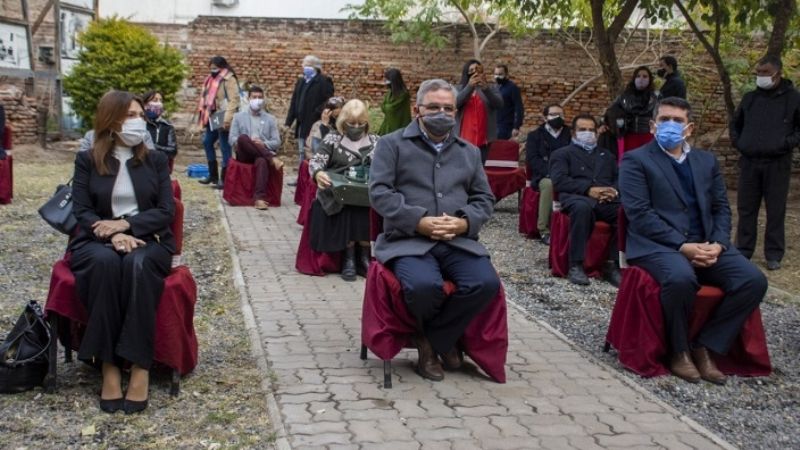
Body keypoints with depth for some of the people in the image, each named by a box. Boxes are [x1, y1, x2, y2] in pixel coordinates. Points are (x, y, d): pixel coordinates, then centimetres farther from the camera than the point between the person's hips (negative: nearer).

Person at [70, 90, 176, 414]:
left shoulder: (156, 160, 10)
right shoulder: (86, 160, 7)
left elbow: (166, 211, 1)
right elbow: (81, 212, -1)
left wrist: (126, 225, -15)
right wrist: (114, 235, -20)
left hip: (148, 241, 0)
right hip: (98, 242, 0)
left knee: (138, 264, -36)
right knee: (106, 262, -37)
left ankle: (140, 366, -36)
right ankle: (108, 364, -33)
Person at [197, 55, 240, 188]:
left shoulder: (229, 79, -12)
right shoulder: (213, 79, 16)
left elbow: (234, 100, -20)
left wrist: (227, 119, -28)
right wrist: (205, 114, 15)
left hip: (222, 119, -10)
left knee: (224, 147, -4)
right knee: (207, 142, 15)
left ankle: (224, 179, 2)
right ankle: (213, 174, 25)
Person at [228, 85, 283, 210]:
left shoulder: (270, 119, 17)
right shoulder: (239, 116, 16)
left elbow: (277, 142, 9)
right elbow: (231, 139, 7)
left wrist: (263, 144, -12)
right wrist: (243, 143, -15)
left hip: (263, 154, -1)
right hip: (244, 154, 1)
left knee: (262, 161, -39)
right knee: (243, 137, -34)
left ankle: (259, 197, -51)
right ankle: (272, 158, -31)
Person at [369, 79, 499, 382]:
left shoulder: (470, 152, 20)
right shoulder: (392, 144, 6)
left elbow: (484, 198, 16)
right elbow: (379, 192, -4)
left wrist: (465, 223, -7)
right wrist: (419, 221, -16)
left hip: (459, 241, 4)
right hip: (408, 239, -4)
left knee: (486, 283, -25)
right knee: (424, 285, -34)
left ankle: (433, 340, 0)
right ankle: (441, 340, 3)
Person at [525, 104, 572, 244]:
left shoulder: (570, 135, 21)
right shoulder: (535, 135, 15)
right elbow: (532, 159, 0)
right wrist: (550, 171, -18)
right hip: (544, 177, -1)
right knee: (549, 184, -37)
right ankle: (544, 230, -31)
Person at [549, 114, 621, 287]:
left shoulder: (607, 155, 35)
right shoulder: (562, 154, 21)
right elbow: (560, 180, 1)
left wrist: (614, 190, -6)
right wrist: (588, 189, -14)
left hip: (607, 200, 3)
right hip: (576, 197, -3)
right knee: (582, 207, -41)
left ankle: (614, 265, -25)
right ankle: (576, 266, -34)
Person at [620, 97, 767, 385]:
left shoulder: (707, 161, 20)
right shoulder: (635, 161, 3)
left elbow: (721, 208, 16)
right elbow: (640, 213, -9)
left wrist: (717, 244, -6)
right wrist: (682, 246, -18)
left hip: (705, 245, 5)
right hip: (657, 245, -5)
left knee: (754, 280, -18)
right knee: (681, 278, -37)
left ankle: (704, 347, -5)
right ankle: (679, 351, -11)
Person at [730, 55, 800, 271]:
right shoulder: (750, 98, 9)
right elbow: (735, 123, 23)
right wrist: (737, 142, 8)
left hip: (777, 164, -3)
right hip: (749, 162, 4)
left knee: (775, 211, 3)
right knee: (746, 209, 8)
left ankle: (774, 255, 11)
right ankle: (743, 251, 17)